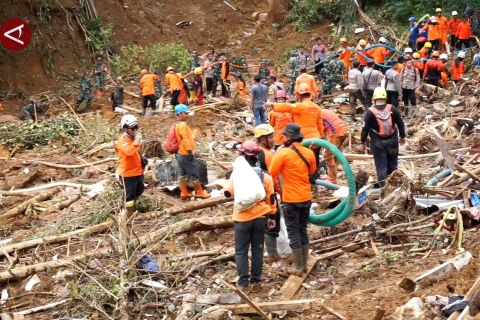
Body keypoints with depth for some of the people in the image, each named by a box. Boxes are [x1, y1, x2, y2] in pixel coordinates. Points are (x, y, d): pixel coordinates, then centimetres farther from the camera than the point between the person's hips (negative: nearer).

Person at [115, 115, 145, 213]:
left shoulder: (134, 138, 7)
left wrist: (142, 159, 10)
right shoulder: (122, 141, -19)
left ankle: (132, 204, 49)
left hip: (138, 172, 8)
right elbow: (129, 151, -39)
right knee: (130, 196, 3)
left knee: (139, 191, 25)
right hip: (128, 174, -8)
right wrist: (137, 140, -35)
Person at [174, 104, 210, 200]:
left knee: (183, 174, 13)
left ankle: (184, 193, 17)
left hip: (180, 153, 11)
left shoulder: (177, 125, 14)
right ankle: (200, 192, 5)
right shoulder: (182, 125, -18)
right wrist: (190, 151, -21)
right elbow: (185, 139, -24)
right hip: (186, 154, -11)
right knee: (194, 174, -2)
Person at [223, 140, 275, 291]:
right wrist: (272, 216, 14)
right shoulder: (265, 176, 0)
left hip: (242, 218, -3)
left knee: (241, 251, 7)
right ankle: (256, 281, 14)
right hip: (260, 217, 3)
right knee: (257, 250, 11)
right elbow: (270, 198, 4)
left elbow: (228, 192, -9)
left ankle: (243, 282, 7)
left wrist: (231, 179, 8)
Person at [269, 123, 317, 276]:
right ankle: (304, 264, 22)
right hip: (306, 198, 5)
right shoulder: (309, 153, 0)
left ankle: (298, 267, 8)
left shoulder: (283, 153, -16)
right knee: (303, 230, 16)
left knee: (293, 232, 4)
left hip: (291, 199, -5)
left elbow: (271, 174, -12)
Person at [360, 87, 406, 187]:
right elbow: (400, 123, 2)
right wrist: (402, 136, 16)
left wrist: (363, 141, 2)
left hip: (377, 142, -3)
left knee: (381, 165, 4)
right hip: (392, 140, 3)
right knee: (392, 164, 18)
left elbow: (365, 128, -11)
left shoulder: (370, 112, -15)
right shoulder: (392, 109, -6)